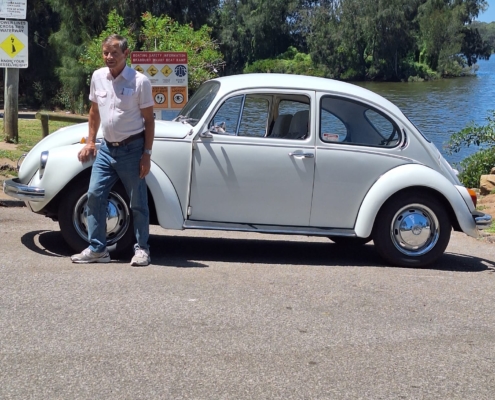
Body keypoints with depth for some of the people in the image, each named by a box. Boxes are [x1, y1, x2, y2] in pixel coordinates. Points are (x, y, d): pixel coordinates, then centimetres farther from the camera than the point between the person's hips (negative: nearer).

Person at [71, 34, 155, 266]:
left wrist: (147, 154, -10)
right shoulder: (98, 77, 3)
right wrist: (90, 142, 11)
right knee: (94, 195, 2)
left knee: (138, 202, 2)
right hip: (107, 148, 5)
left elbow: (149, 120, -7)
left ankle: (142, 249, 13)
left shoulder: (140, 81, -10)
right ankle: (97, 249, 10)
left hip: (132, 149, -5)